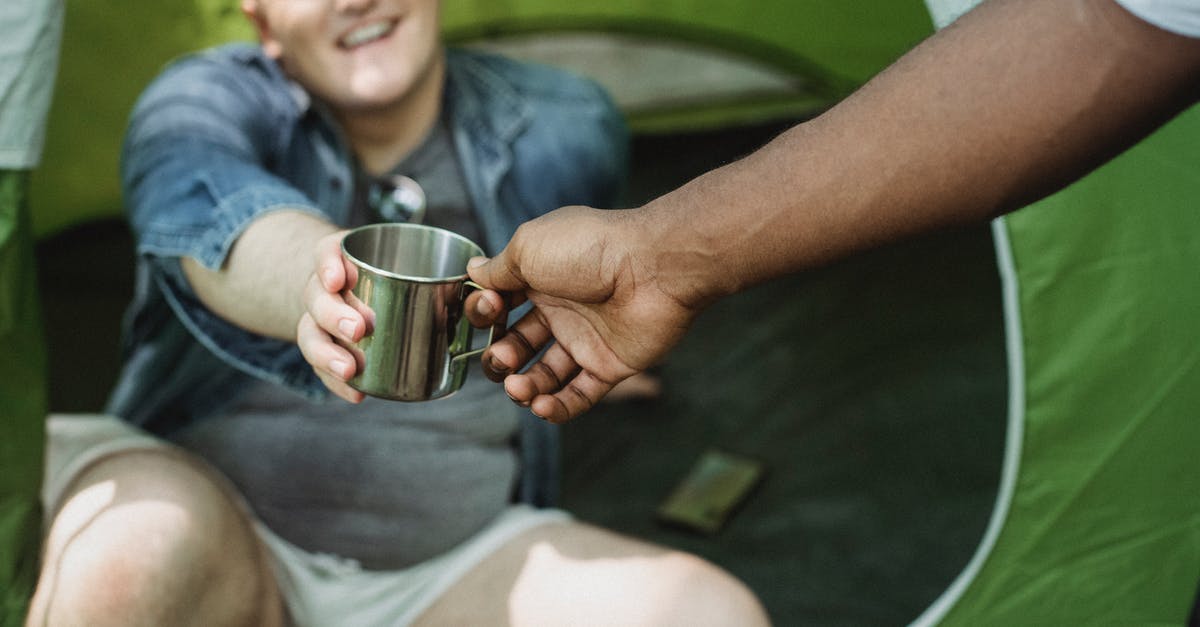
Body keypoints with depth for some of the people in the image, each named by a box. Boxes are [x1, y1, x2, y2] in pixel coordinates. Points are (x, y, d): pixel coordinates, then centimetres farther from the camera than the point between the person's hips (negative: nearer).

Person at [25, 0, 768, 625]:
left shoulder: (565, 136, -1)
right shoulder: (207, 102, -10)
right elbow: (205, 211, -34)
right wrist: (313, 278, -55)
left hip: (450, 561, 3)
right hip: (208, 523, -2)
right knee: (133, 551, -37)